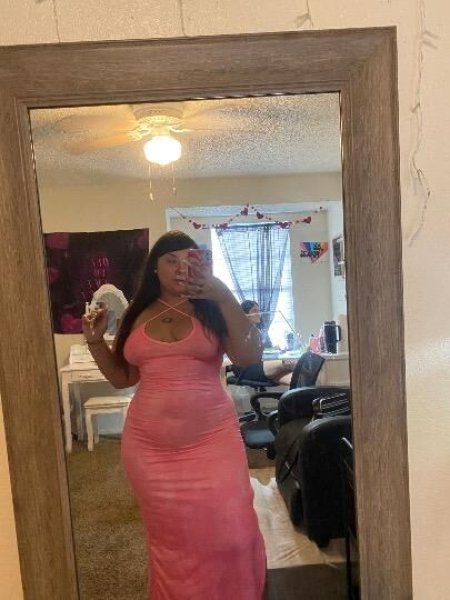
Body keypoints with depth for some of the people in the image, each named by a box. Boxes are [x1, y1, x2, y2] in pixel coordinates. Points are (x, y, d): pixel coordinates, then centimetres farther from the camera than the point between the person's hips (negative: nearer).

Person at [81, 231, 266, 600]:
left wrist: (224, 296, -25)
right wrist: (95, 341, -1)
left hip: (211, 441, -2)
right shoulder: (138, 316, 6)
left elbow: (250, 356, -17)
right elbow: (122, 377, 13)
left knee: (227, 533, -3)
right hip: (150, 446, 3)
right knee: (170, 538, 14)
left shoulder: (213, 311, -2)